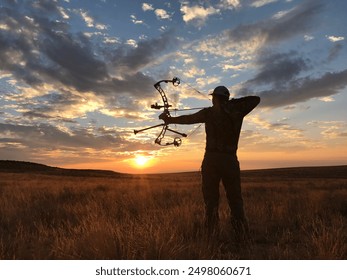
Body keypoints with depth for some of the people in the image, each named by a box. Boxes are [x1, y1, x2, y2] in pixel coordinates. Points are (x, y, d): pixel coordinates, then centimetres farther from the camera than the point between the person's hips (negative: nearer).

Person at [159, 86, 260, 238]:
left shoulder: (209, 112, 1)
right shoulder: (237, 111, 6)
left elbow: (188, 119, 9)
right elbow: (256, 99, 20)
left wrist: (169, 119, 22)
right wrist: (233, 102, 19)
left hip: (212, 160, -2)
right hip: (231, 161, 2)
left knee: (211, 200, 4)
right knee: (235, 200, 8)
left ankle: (212, 235, 6)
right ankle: (242, 236, 7)